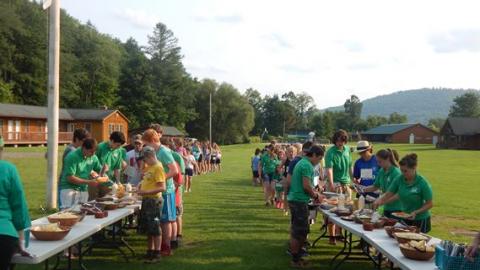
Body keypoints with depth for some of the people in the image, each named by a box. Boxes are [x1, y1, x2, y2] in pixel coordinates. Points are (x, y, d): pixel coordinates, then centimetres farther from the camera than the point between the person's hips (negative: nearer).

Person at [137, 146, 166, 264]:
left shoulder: (158, 167, -16)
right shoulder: (149, 167, 12)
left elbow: (162, 188, -22)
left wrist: (146, 192, -24)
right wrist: (141, 185, 7)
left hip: (154, 200, -9)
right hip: (146, 200, 9)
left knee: (155, 229, -1)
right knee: (147, 228, 16)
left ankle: (157, 254, 8)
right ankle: (150, 251, 27)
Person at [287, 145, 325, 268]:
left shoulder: (302, 162, 15)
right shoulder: (307, 165, -16)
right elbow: (306, 186, -20)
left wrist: (314, 193, 16)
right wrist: (316, 196, -5)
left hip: (296, 199, 10)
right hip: (299, 201, -10)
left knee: (298, 230, 16)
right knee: (298, 232, -2)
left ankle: (296, 256, 23)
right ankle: (295, 260, 6)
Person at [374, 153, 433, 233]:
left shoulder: (423, 183, -17)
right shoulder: (399, 179, -6)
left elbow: (430, 204, -11)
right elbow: (388, 194, 0)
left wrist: (416, 212, -23)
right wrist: (379, 200, -19)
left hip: (420, 220, -4)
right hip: (405, 219, 4)